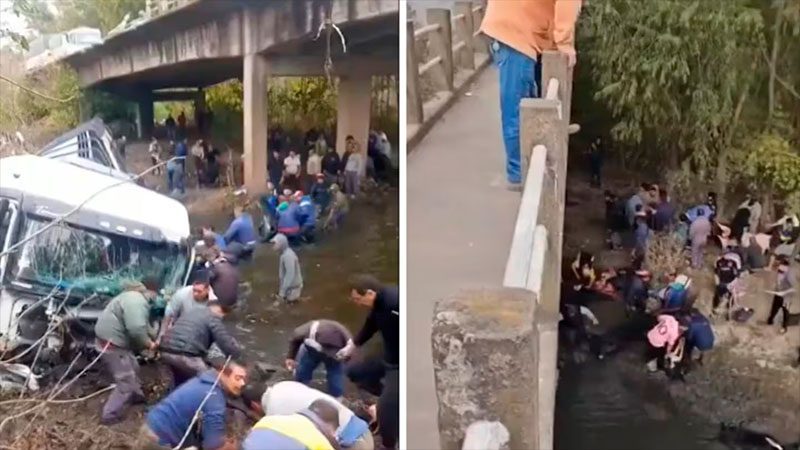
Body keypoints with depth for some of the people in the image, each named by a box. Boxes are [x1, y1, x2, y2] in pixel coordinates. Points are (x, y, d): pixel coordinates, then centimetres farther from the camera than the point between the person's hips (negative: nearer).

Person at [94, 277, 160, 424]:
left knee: (132, 368, 27)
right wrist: (148, 344, -17)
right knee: (126, 382, -3)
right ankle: (110, 415, 4)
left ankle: (136, 395, 47)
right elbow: (136, 329, -34)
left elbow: (143, 324, 23)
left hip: (115, 339, 11)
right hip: (111, 343, -11)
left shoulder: (136, 297, 13)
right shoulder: (136, 301, -24)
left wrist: (153, 338, 14)